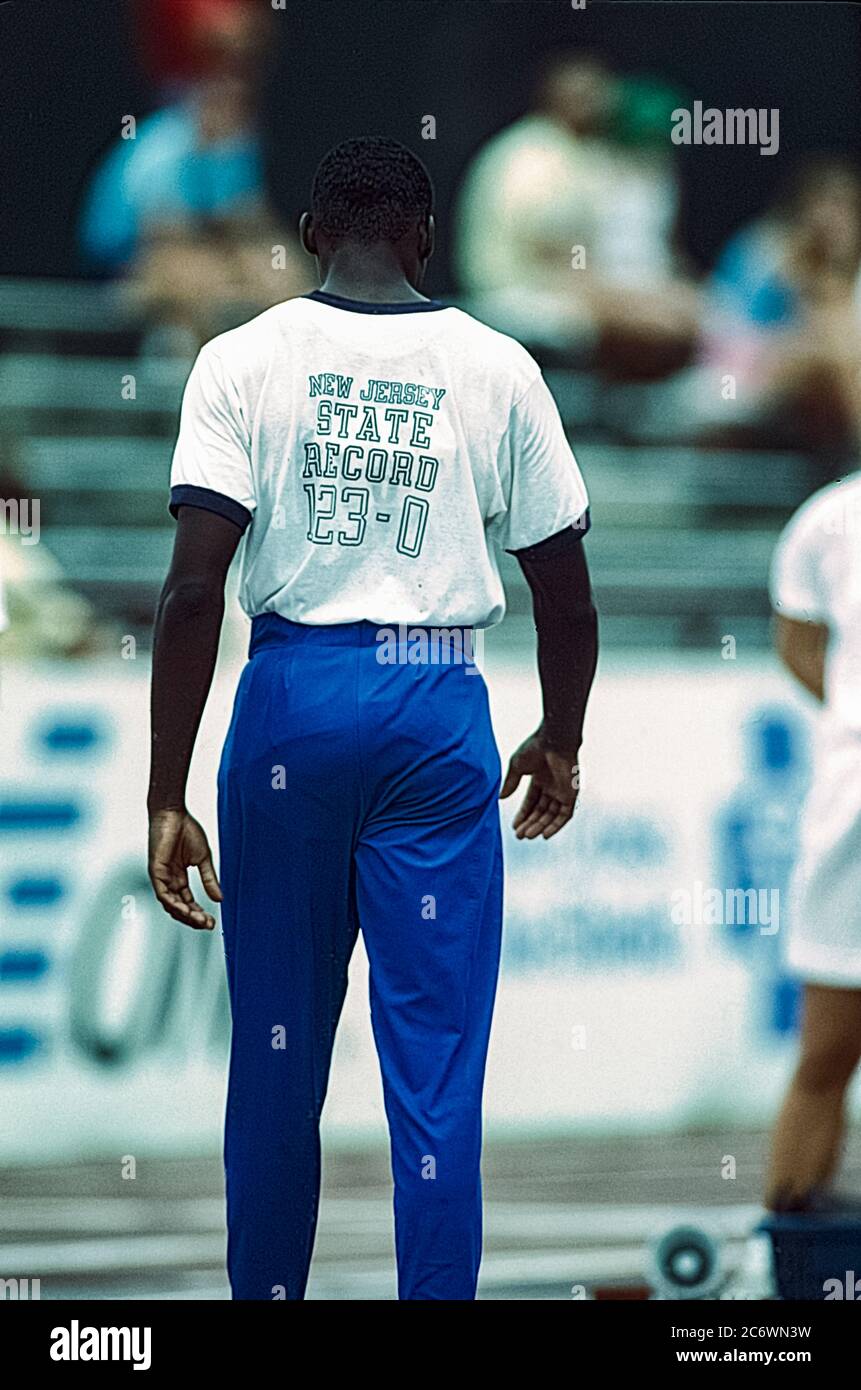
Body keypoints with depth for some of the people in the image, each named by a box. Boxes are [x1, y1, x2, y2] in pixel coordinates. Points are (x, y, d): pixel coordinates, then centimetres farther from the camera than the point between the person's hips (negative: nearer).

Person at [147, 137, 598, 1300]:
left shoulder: (245, 361, 0)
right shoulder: (496, 368, 3)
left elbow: (193, 589, -8)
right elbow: (567, 600, 6)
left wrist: (166, 797, -6)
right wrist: (560, 746, 24)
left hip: (294, 694, 0)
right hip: (437, 708, 0)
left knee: (277, 1052, 13)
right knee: (435, 1064, 1)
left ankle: (266, 1295, 23)